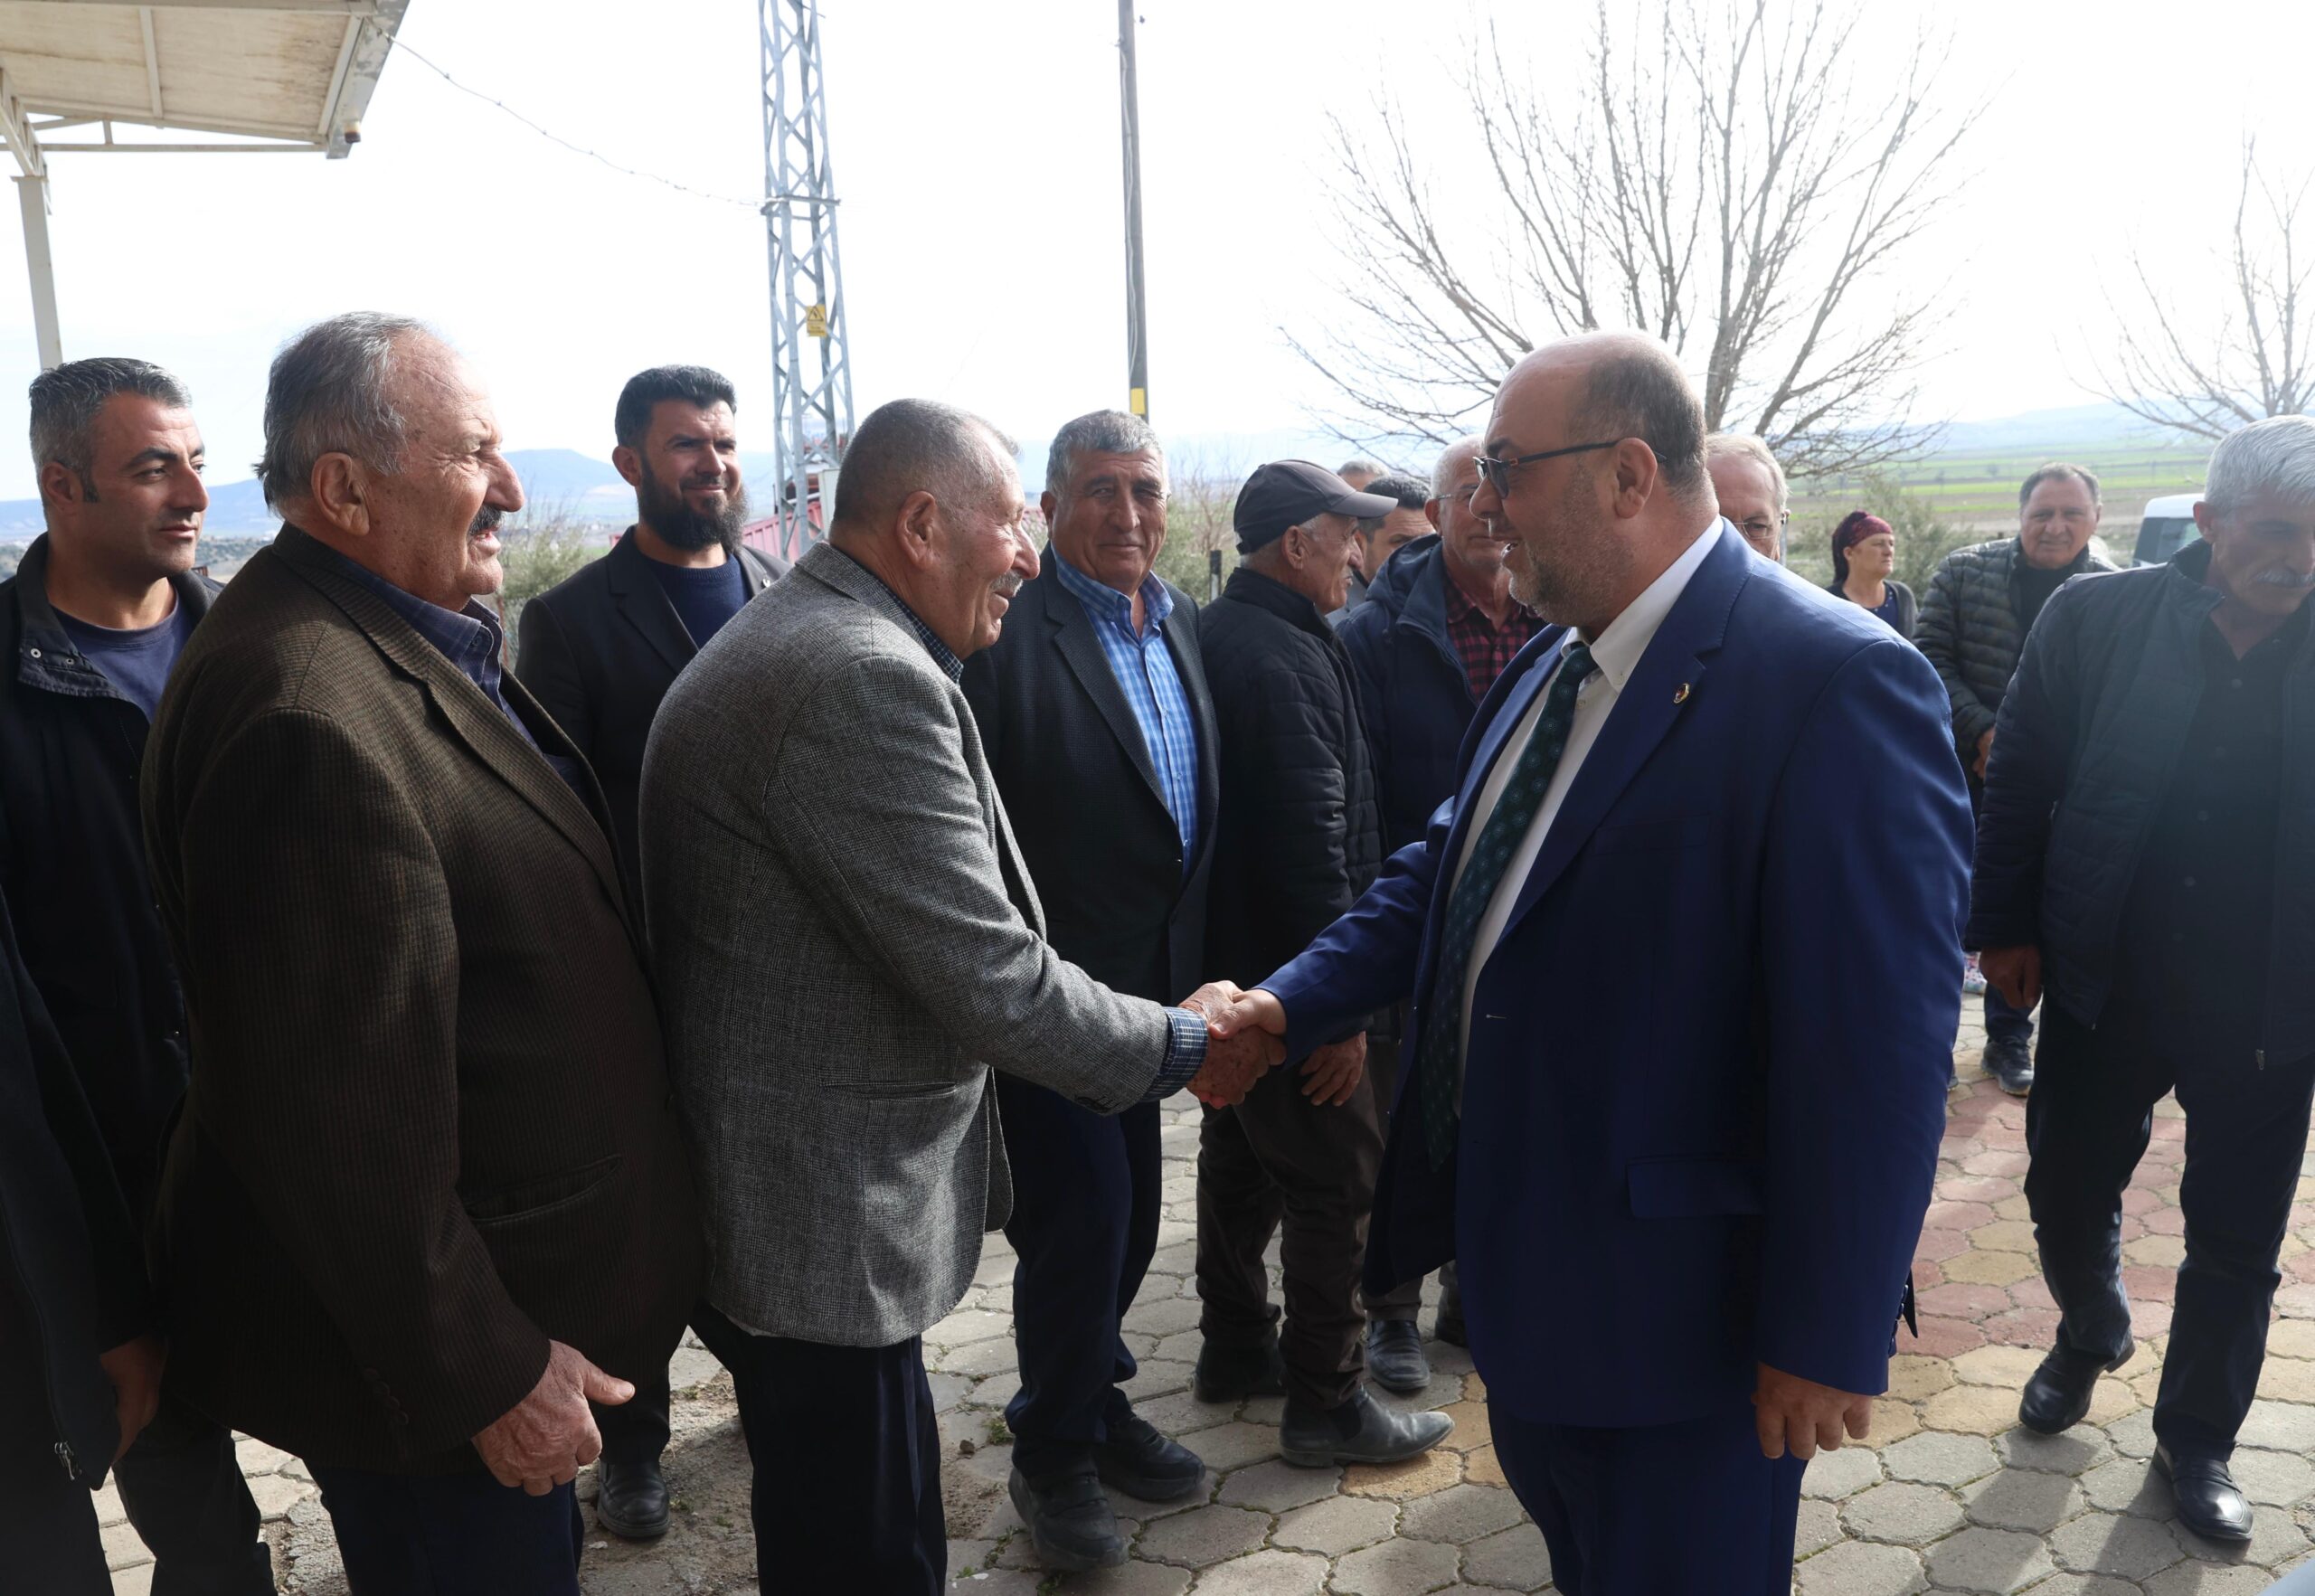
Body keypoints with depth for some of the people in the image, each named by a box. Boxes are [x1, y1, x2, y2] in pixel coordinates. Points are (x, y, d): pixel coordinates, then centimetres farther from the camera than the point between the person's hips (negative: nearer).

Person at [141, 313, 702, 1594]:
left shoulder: (421, 642, 5)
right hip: (430, 1346, -9)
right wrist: (484, 1370, -20)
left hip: (513, 1281, 9)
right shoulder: (306, 715, -29)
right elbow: (342, 1114, -29)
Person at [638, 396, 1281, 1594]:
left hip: (764, 1210, 10)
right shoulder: (865, 677, -22)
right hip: (826, 1233, -10)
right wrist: (1185, 1048, -9)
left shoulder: (773, 644, 12)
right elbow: (991, 984, -23)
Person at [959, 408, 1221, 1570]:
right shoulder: (1006, 629, -16)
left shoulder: (1182, 620, 8)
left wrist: (1192, 968, 12)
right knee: (1079, 1221, 1)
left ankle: (1093, 1402, 39)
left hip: (1149, 989, 7)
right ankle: (1055, 1452, 24)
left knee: (1126, 1215, 18)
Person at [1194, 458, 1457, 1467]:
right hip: (1287, 971, -10)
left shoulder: (1214, 635, 8)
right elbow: (1312, 846, -25)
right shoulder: (1285, 659, -22)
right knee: (1334, 1180, 2)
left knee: (1240, 1156, 20)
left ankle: (1235, 1347, 36)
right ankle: (1325, 1402, 13)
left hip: (1226, 957, 10)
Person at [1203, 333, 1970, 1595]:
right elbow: (1447, 870, 13)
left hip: (1677, 1299, -8)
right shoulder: (1548, 668, 5)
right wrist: (1293, 999, 0)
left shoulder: (1835, 682, -23)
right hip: (1524, 1253, 8)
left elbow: (1876, 1048, -24)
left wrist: (1829, 1337, -20)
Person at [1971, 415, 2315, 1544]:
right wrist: (2005, 925, -4)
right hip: (2104, 984, 0)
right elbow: (2019, 776, -3)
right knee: (2068, 1195, 15)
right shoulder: (2098, 617, -8)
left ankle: (2196, 1442, 33)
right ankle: (2090, 1336, 47)